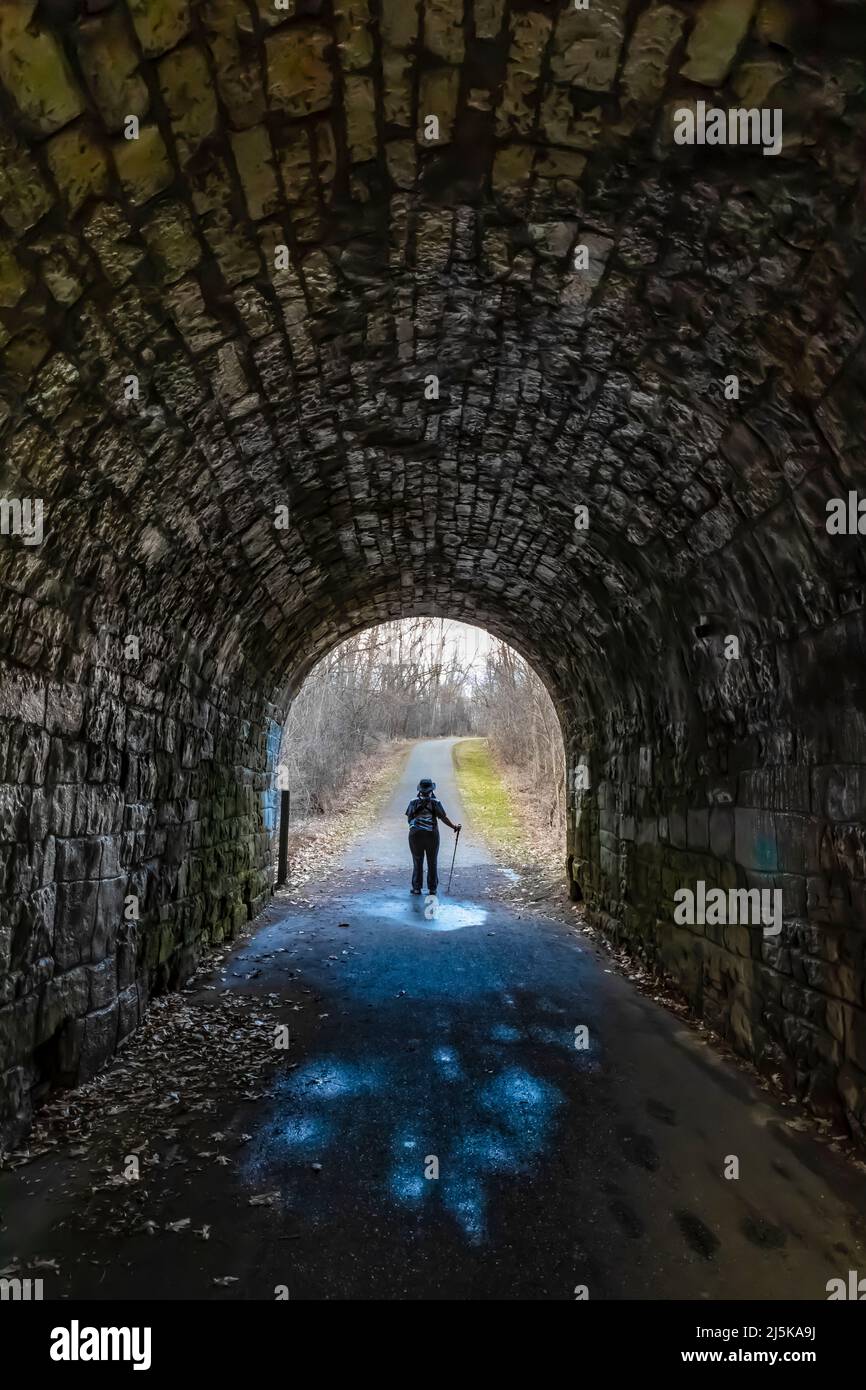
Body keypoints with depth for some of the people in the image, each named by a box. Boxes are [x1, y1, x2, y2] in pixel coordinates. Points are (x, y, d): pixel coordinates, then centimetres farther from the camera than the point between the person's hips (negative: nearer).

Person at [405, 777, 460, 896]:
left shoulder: (413, 802, 0)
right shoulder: (435, 802, -4)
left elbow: (409, 819, 3)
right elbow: (444, 818, -4)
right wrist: (455, 827, 8)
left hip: (415, 834, 1)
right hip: (432, 835, -1)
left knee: (417, 862, 10)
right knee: (432, 863, 11)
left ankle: (416, 888, 10)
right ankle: (432, 888, 13)